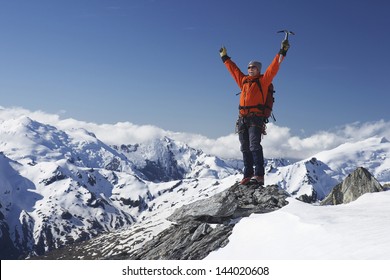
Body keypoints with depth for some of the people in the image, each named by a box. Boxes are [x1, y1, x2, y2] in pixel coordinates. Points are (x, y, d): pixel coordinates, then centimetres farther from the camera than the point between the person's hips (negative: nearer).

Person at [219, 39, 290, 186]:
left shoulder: (263, 80, 7)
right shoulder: (243, 80, 20)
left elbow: (273, 67, -1)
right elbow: (233, 68, 31)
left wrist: (282, 52, -7)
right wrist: (225, 57, 39)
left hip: (255, 118, -6)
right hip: (242, 118, 6)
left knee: (254, 146, -17)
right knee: (245, 148, 5)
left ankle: (259, 175, -21)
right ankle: (248, 174, 9)